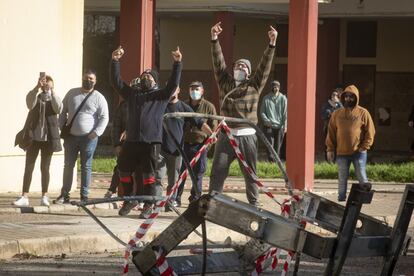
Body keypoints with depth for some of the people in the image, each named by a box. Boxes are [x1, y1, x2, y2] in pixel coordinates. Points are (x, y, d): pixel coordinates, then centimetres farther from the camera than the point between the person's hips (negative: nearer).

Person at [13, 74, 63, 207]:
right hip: (34, 136, 0)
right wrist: (37, 87, -32)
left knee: (45, 167, 4)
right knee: (28, 167, -1)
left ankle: (44, 196, 11)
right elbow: (30, 104, -20)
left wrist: (52, 91, -22)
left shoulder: (54, 99, 6)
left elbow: (58, 109, -17)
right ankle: (24, 197, -2)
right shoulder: (35, 97, 4)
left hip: (48, 137, 0)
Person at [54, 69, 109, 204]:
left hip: (89, 137, -3)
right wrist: (62, 128, 5)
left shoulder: (99, 98, -1)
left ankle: (84, 196, 6)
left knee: (86, 167, 1)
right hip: (71, 137, 3)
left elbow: (104, 117, -3)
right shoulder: (72, 93, 9)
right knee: (68, 166, 6)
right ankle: (64, 195, 11)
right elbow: (63, 111, 15)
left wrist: (96, 133, -13)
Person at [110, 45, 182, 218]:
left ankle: (148, 206, 2)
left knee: (148, 174, -4)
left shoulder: (161, 95, 10)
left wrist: (177, 64, -15)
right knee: (124, 170, 6)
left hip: (152, 141, -4)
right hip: (131, 141, 4)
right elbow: (116, 82, 13)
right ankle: (129, 199, 23)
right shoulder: (132, 94, 19)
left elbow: (173, 83, -5)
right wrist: (115, 61, 2)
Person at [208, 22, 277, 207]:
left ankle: (254, 204, 15)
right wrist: (214, 40, -4)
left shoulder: (254, 86, 7)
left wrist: (272, 44, -10)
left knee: (250, 174, 6)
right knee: (217, 172, -3)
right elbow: (218, 62, 5)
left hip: (247, 136, -1)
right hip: (226, 135, 1)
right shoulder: (225, 83, 11)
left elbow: (265, 66, 0)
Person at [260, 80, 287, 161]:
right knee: (270, 143, -10)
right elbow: (262, 111, 8)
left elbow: (285, 113, 0)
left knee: (278, 146, 3)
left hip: (279, 126, 0)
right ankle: (271, 159, -9)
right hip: (269, 126, 0)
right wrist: (266, 120, -9)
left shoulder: (283, 98, 2)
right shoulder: (266, 98, 5)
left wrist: (285, 125, -7)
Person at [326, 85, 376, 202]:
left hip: (358, 152, -3)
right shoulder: (337, 114, 7)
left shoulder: (363, 113, -1)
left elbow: (370, 132, -2)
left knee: (362, 177, 0)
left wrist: (364, 147, -10)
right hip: (341, 152, 3)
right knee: (342, 178, 8)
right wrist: (330, 149, 3)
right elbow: (331, 132, 9)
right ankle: (341, 198, 14)